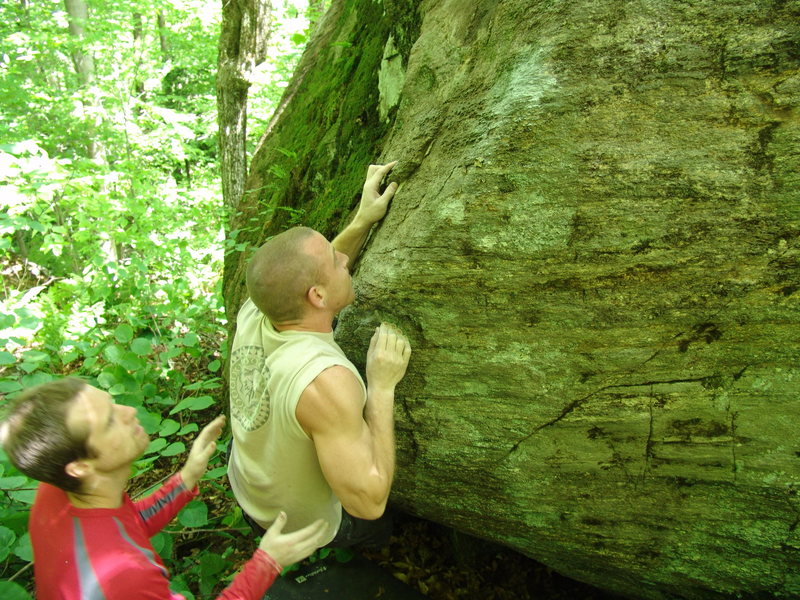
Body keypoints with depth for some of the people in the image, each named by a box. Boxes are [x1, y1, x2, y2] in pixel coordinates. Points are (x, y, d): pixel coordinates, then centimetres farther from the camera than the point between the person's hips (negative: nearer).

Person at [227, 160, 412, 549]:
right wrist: (382, 387, -32)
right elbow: (367, 503, -36)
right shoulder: (325, 380, -42)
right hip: (305, 526, -6)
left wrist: (362, 221, -3)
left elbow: (305, 281, 3)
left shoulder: (252, 314, -20)